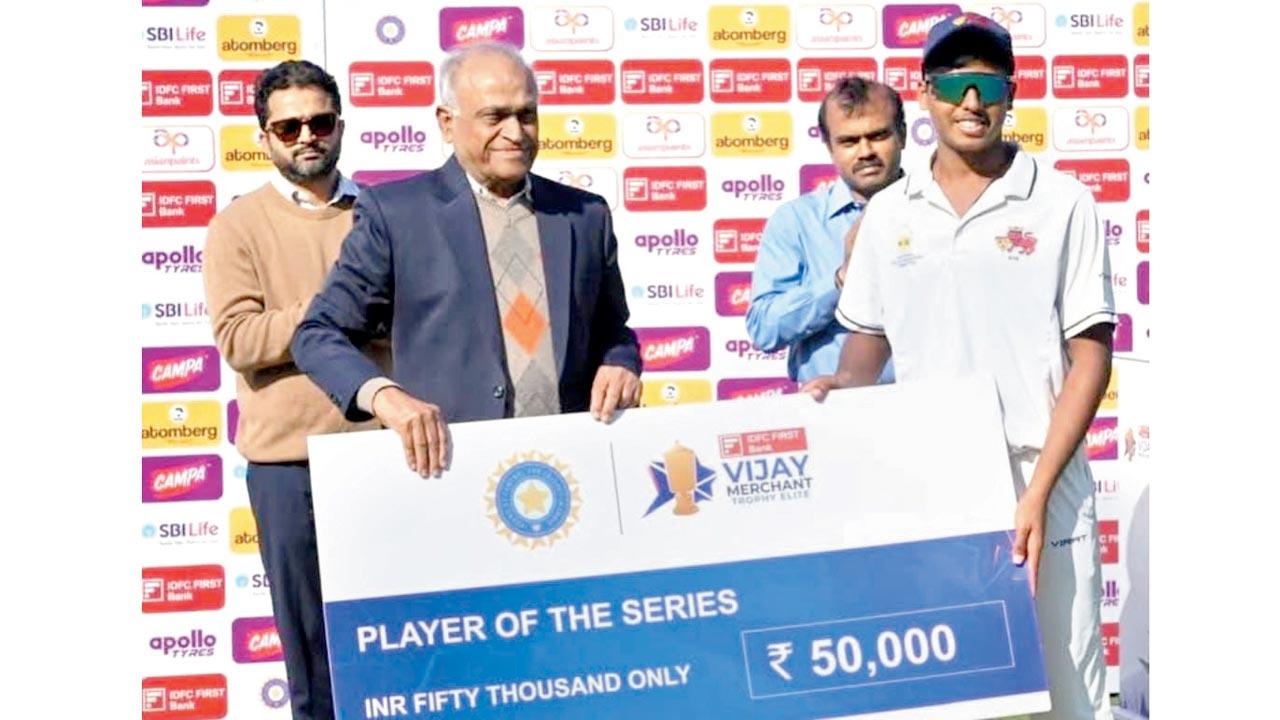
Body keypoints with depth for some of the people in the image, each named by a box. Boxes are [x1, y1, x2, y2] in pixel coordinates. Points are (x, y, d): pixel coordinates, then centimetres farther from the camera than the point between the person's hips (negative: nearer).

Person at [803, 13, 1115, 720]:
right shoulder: (889, 213, 7)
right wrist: (837, 387, -5)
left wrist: (1037, 493, -11)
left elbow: (1090, 356, -3)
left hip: (1036, 484, -2)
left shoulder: (1062, 203, -2)